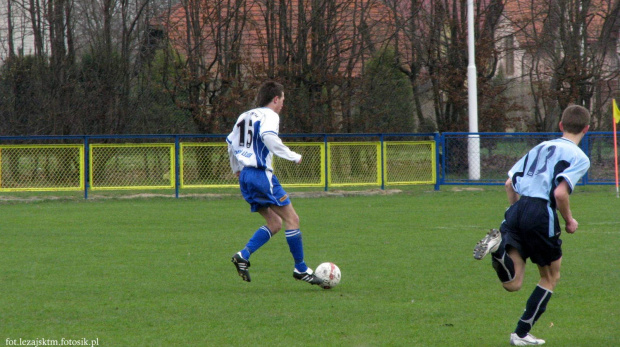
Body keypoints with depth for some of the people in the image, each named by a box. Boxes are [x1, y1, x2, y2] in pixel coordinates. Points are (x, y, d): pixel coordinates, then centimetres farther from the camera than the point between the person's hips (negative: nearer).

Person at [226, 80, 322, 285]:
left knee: (274, 224, 11)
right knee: (292, 219, -3)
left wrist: (236, 169, 39)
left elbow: (231, 142, 28)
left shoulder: (244, 116, 20)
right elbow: (268, 136, -26)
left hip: (245, 176, 9)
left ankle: (243, 256, -3)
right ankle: (300, 269, -2)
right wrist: (294, 157, -20)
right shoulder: (269, 115, -6)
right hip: (261, 174, -9)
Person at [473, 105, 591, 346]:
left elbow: (509, 183, 19)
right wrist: (569, 221, 3)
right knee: (550, 278, 18)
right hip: (542, 213, -5)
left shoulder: (540, 148, 23)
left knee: (512, 284, -2)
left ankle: (499, 246, -30)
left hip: (517, 210, 5)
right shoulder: (579, 158, 2)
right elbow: (560, 193, -13)